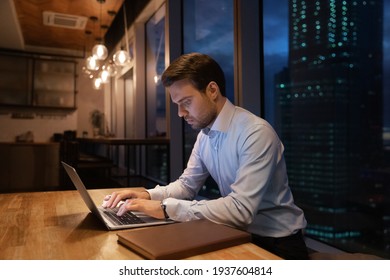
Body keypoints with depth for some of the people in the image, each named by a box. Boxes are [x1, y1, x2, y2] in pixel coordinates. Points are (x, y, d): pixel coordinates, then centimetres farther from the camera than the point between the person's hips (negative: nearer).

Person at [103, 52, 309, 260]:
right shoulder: (204, 135, 1)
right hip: (240, 234, 6)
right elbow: (187, 184, 9)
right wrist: (148, 195, -9)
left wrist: (167, 208, -30)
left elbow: (240, 208, -31)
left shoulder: (256, 133, -25)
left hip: (276, 244, -6)